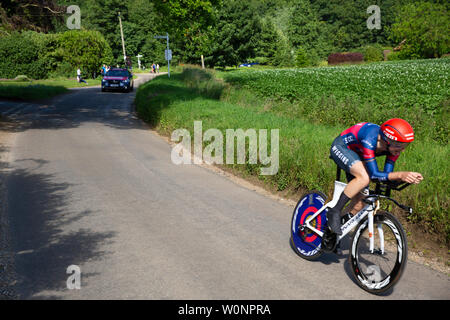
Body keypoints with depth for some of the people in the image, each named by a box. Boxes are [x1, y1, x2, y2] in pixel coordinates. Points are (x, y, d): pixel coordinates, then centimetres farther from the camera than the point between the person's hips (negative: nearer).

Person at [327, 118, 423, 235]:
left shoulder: (394, 147, -21)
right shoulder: (370, 140, -41)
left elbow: (387, 174, -19)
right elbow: (374, 174, -41)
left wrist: (407, 177, -37)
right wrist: (400, 174, -52)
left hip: (356, 154, 7)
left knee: (359, 203, -1)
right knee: (364, 178, -36)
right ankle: (334, 212, -20)